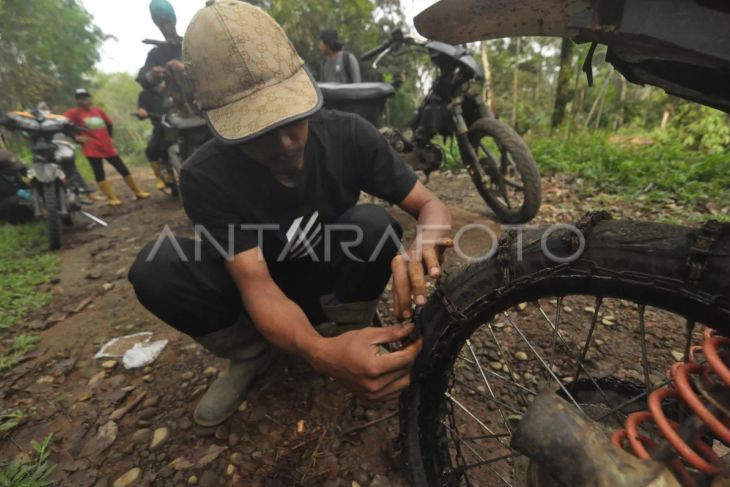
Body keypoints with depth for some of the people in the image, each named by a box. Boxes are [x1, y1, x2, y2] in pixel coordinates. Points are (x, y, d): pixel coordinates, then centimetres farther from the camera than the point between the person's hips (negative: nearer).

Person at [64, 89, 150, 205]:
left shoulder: (98, 110, 11)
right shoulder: (74, 112, -2)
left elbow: (109, 124, 24)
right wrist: (77, 137, -11)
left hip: (108, 146, 4)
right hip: (92, 149, -4)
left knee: (123, 170, 5)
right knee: (99, 174, -4)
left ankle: (138, 192, 13)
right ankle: (112, 198, 1)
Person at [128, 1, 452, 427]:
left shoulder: (349, 134, -19)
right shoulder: (206, 177, -23)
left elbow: (431, 205, -17)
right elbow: (257, 285, -31)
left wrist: (424, 248, -41)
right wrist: (321, 353, -51)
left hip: (333, 285, 1)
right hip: (267, 296, 0)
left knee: (374, 224, -30)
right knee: (156, 268, -24)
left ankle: (352, 334, -4)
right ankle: (251, 355, 1)